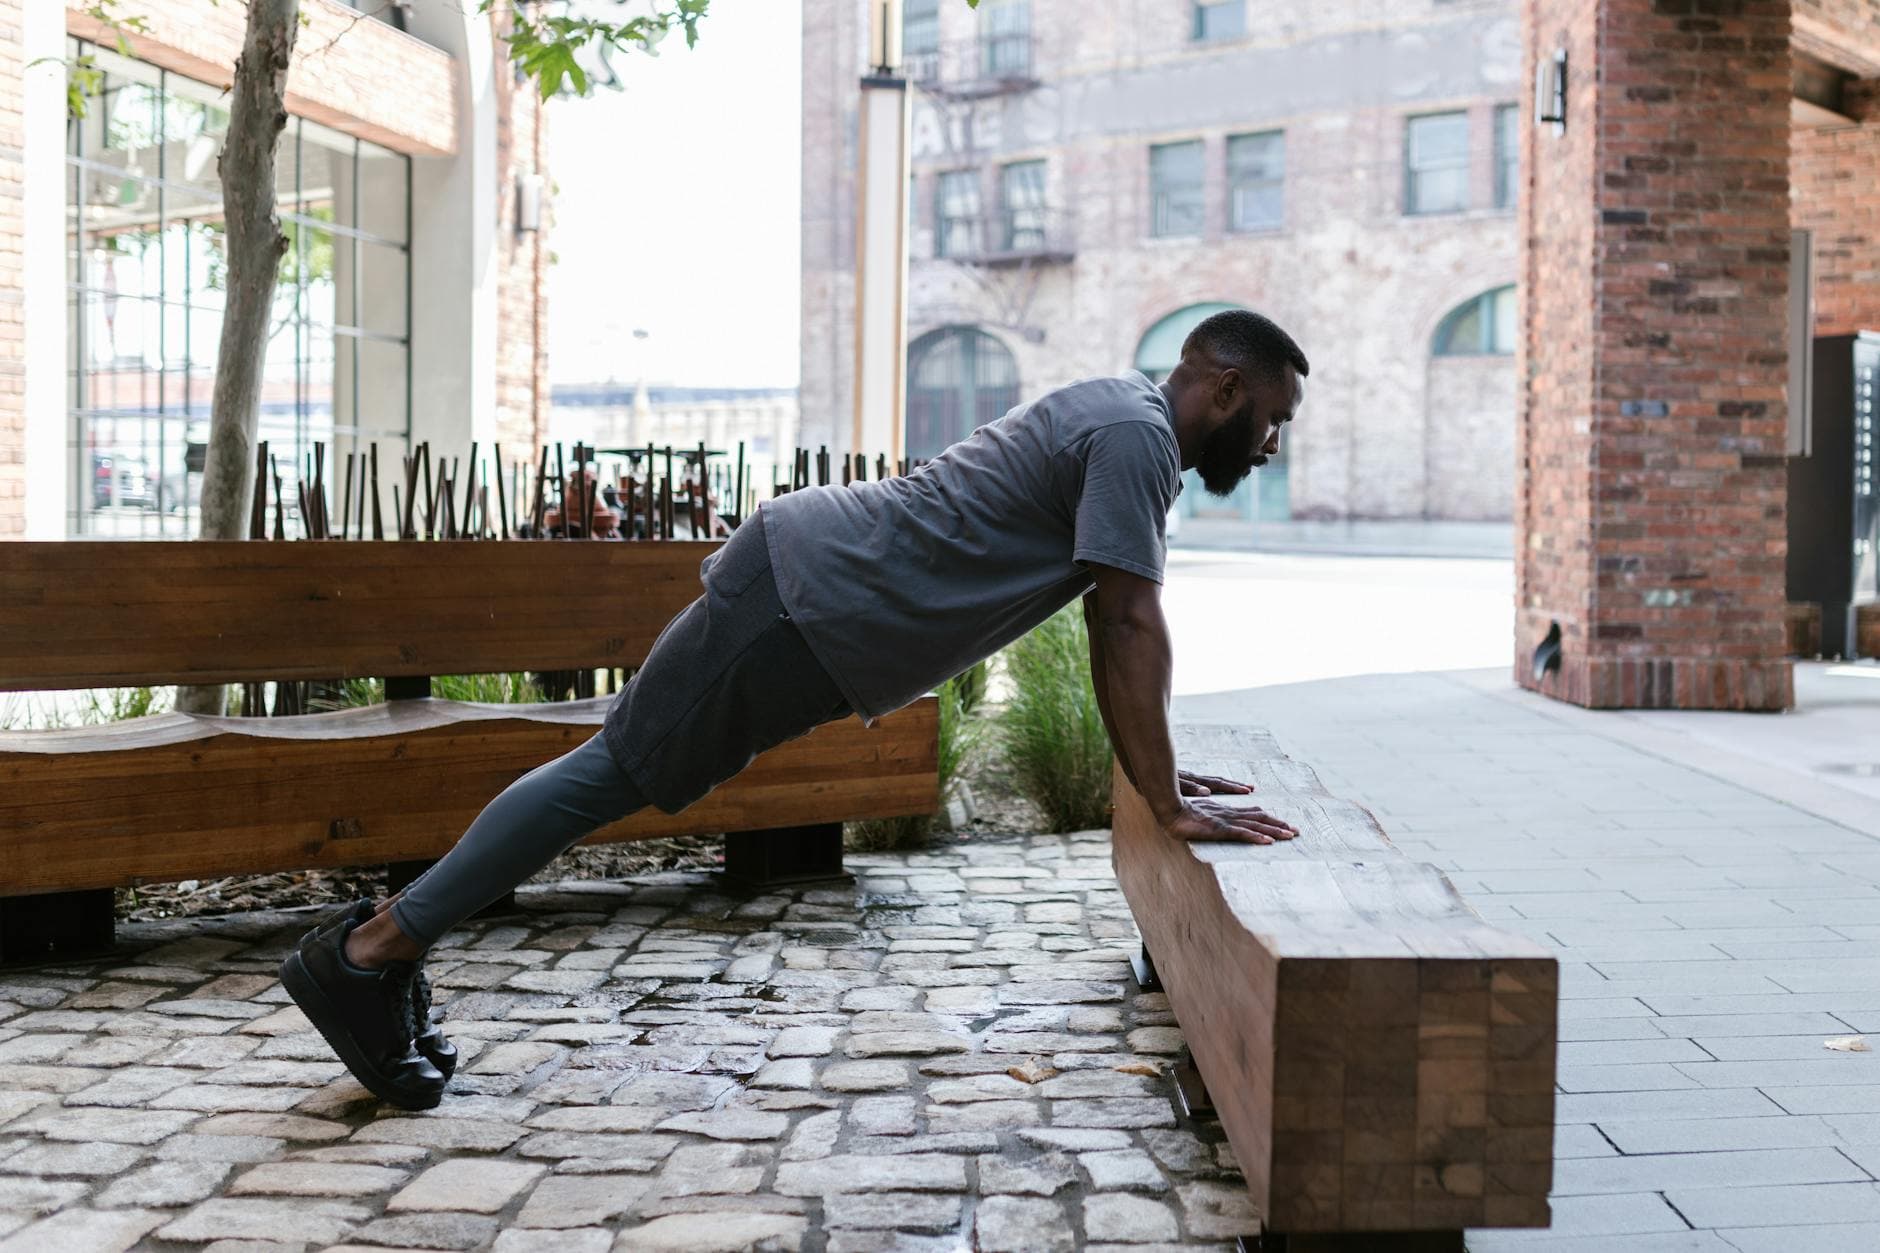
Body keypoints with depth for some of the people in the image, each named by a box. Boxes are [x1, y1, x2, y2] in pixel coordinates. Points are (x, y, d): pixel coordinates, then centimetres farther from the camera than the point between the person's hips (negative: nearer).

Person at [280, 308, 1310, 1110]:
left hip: (807, 578, 9)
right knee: (618, 773, -4)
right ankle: (364, 954, 4)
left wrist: (1158, 770, 19)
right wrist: (1166, 806, -17)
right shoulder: (1137, 437, -14)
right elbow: (1133, 627, -21)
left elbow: (1111, 625, 21)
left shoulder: (1119, 423, 17)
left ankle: (384, 944, 17)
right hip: (804, 598, -9)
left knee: (613, 772, 10)